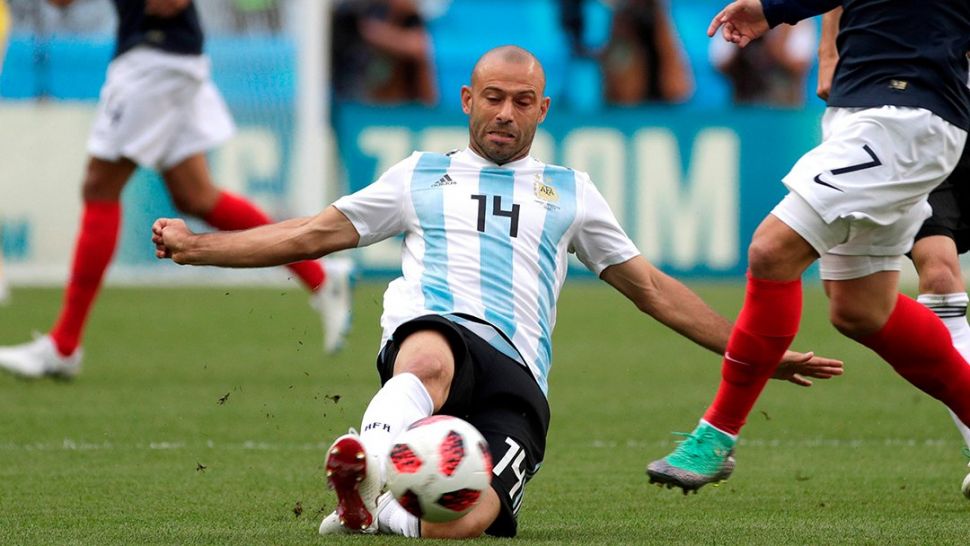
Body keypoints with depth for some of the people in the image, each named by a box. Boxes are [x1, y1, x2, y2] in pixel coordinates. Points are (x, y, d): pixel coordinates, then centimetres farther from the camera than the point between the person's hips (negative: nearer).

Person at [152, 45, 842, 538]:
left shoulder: (570, 191, 29)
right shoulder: (421, 176, 27)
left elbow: (651, 288, 31)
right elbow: (314, 234, 25)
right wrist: (197, 246, 15)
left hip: (516, 373, 1)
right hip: (430, 329, -1)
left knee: (458, 524, -34)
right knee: (431, 358, -46)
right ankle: (368, 461, -67)